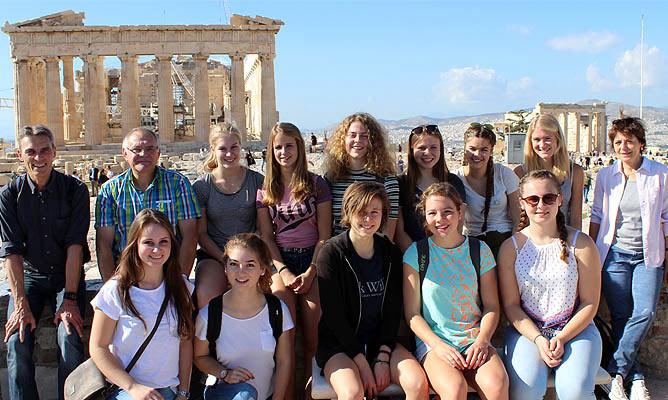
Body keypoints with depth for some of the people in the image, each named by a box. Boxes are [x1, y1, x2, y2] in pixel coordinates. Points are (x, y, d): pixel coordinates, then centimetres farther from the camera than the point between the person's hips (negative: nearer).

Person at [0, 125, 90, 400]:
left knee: (70, 339, -23)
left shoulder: (75, 189, -8)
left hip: (68, 276, -1)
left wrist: (70, 299, -20)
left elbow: (75, 245, -14)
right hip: (28, 276, 2)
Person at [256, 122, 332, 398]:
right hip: (280, 261, 1)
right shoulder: (266, 190, 11)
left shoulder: (316, 184, 5)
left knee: (313, 335, -16)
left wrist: (310, 273, -9)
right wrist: (284, 272, -7)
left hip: (313, 260, -1)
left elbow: (324, 235, 2)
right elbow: (266, 236, 7)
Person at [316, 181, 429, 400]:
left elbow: (393, 310, 3)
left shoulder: (391, 253, 4)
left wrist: (383, 358, -8)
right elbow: (334, 316, -12)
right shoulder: (331, 253, -9)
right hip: (338, 343, -4)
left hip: (381, 340, 4)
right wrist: (362, 365, -15)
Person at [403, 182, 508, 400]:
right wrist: (438, 345, -13)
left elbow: (491, 306, 8)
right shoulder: (416, 253, 0)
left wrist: (481, 341, -9)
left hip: (474, 339, 2)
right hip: (432, 340, -2)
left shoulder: (480, 250, 7)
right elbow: (412, 314, 0)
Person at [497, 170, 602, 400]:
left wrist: (562, 338, -11)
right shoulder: (510, 248, 0)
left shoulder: (581, 244, -1)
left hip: (575, 329, 0)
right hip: (527, 329, 0)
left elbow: (590, 303, 0)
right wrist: (538, 340, -14)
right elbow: (511, 305, -1)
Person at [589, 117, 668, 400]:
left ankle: (616, 370, -2)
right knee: (620, 317, 0)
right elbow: (597, 216, 8)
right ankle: (635, 376, 11)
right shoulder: (606, 176, 4)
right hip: (614, 254, 1)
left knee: (645, 313, -15)